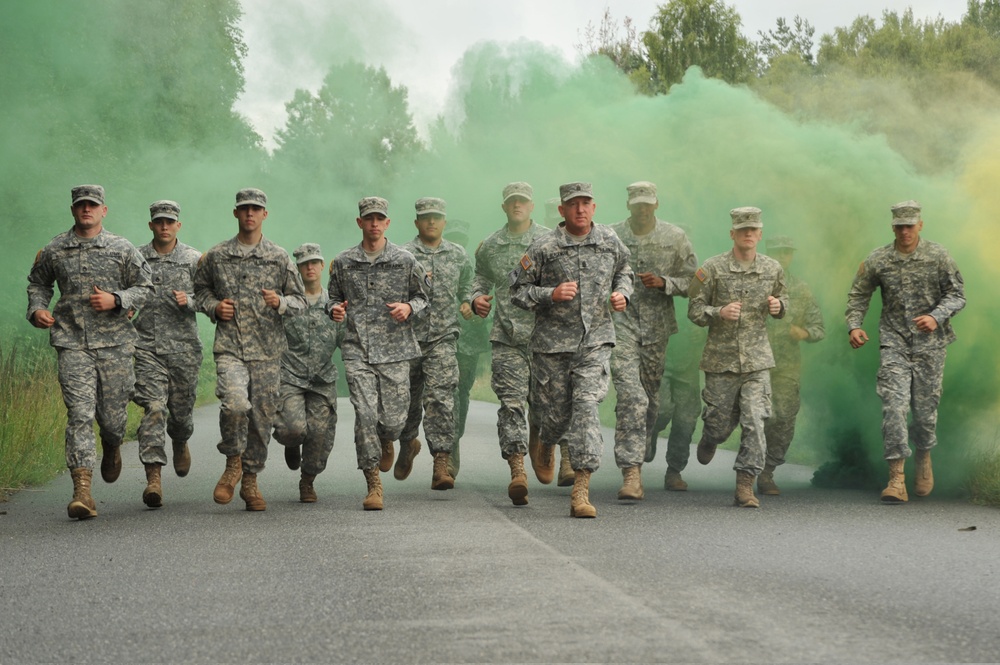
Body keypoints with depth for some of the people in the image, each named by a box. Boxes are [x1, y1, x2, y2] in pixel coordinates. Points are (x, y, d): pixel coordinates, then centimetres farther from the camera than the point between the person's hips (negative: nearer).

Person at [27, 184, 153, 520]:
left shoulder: (123, 249, 3)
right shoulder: (54, 250, 8)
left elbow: (145, 287, 6)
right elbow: (38, 282, 23)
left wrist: (117, 300, -11)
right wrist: (37, 309, 5)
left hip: (114, 342, 0)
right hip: (72, 344, 0)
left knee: (112, 414, 6)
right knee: (79, 413, -12)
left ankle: (112, 449, 44)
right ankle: (82, 491, -15)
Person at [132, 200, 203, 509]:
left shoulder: (194, 259, 4)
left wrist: (189, 301, -14)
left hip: (184, 345, 1)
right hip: (148, 345, -1)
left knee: (181, 408, 9)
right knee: (153, 407, -14)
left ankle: (180, 442, 46)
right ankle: (153, 477, -18)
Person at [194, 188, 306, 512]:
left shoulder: (279, 258, 7)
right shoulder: (216, 256, 7)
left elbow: (300, 301, 10)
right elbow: (200, 288, 21)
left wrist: (280, 303, -11)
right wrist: (213, 306, 1)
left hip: (267, 350, 1)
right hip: (229, 346, -1)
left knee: (261, 416, 4)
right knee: (235, 403, -24)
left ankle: (250, 482, 21)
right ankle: (233, 463, 1)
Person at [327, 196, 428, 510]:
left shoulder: (405, 260, 5)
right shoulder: (343, 262, 8)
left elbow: (422, 296, 13)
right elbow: (334, 297, 19)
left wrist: (409, 307, -8)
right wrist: (335, 309, -4)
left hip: (395, 348, 0)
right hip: (357, 349, 0)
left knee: (394, 418, -1)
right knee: (365, 413, -12)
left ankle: (386, 441, 39)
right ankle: (374, 485, -4)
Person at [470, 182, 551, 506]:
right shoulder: (490, 246, 12)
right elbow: (481, 276, 26)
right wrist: (477, 297, 6)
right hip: (506, 336, 1)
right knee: (511, 402, -11)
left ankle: (539, 443, 37)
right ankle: (517, 470, -17)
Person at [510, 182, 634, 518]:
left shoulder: (611, 243, 3)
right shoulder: (543, 248, -7)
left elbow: (624, 272, 24)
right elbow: (518, 290, -1)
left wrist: (622, 293, 2)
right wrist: (551, 294, -18)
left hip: (595, 341, 1)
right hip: (552, 342, -1)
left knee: (587, 406, -14)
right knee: (556, 411, 7)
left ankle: (581, 492, -15)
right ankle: (546, 445, 47)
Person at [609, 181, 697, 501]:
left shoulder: (675, 237, 5)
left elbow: (692, 280, 4)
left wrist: (663, 282, -12)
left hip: (657, 328, 2)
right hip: (621, 324, -2)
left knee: (651, 397, 11)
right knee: (631, 396, -15)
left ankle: (635, 459, 31)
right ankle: (632, 472, -20)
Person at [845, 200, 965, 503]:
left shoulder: (938, 257, -1)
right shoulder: (877, 260, 2)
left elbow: (957, 295, -1)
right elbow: (858, 295, 11)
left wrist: (936, 317, -18)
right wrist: (854, 326, -4)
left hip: (929, 344, 0)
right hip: (894, 344, 0)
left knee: (925, 407, 5)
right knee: (893, 405, -11)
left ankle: (924, 458, 35)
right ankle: (896, 478, -11)